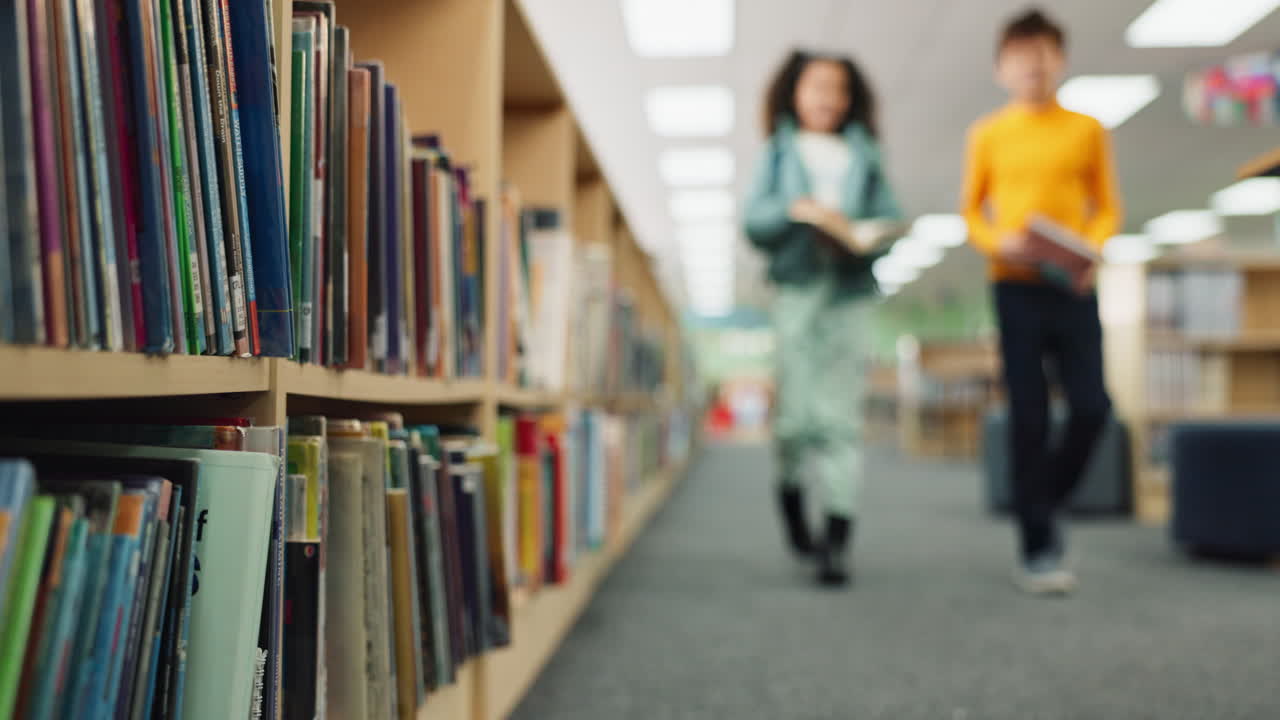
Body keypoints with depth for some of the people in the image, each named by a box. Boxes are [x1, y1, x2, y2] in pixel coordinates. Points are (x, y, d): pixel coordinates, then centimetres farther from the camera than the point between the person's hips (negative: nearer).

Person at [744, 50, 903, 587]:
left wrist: (867, 237, -10)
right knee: (796, 411, -4)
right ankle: (790, 488, 26)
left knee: (841, 413, -6)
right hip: (797, 286, -1)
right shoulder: (779, 152, 14)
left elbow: (890, 218, 10)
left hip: (851, 288, 1)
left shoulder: (864, 155, 18)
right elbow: (753, 220, 4)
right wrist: (797, 209, -12)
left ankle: (838, 537, -7)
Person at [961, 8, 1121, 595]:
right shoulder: (989, 134, 5)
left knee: (1092, 406, -5)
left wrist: (1092, 249, -11)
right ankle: (1038, 550, 6)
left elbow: (1107, 208, 9)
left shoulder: (1086, 130, 7)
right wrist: (999, 242, -12)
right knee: (1029, 417, -1)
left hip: (1074, 286, 1)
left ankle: (1049, 502, 23)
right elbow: (971, 211, 8)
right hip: (1017, 286, -1)